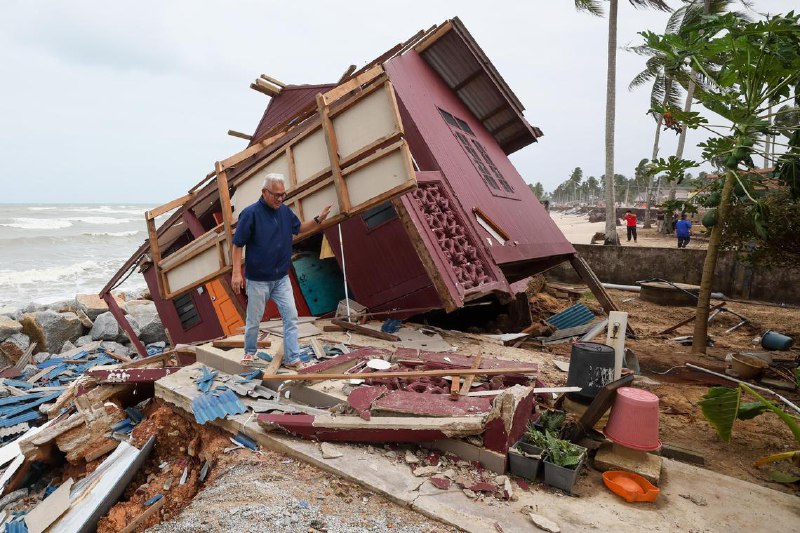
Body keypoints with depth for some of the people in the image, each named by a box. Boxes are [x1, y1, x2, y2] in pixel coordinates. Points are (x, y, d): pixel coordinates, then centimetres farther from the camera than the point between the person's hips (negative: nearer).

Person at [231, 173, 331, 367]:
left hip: (281, 278, 4)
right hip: (258, 280, -4)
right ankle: (249, 352, 35)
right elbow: (238, 245, -13)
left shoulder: (285, 211, 1)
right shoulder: (250, 213, -15)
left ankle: (293, 359, 8)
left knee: (291, 317, 0)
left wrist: (318, 219, 2)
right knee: (254, 320, 11)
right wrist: (236, 272, -18)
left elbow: (299, 228, 18)